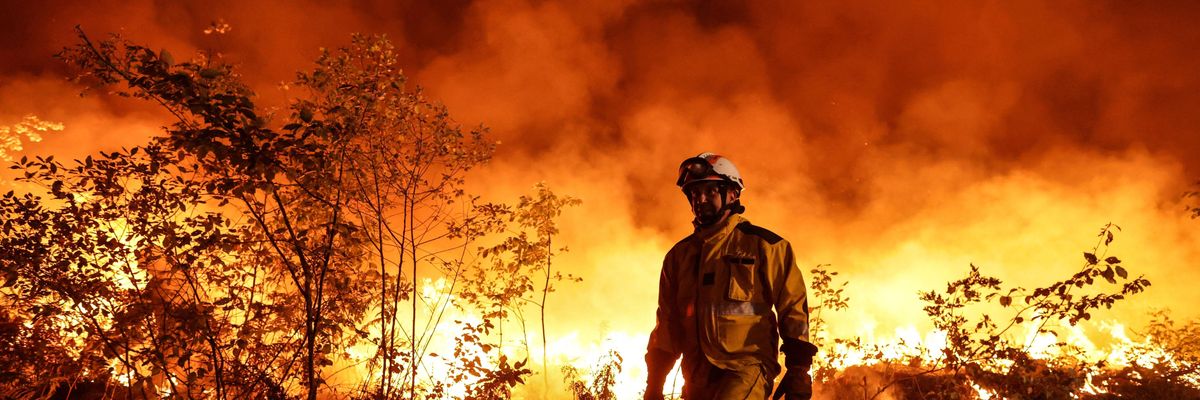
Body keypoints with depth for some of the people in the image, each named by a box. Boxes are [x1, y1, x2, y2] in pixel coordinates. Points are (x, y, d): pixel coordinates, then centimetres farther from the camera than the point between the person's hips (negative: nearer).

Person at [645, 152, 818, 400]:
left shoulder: (762, 244, 2)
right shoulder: (679, 254, 15)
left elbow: (793, 306, 0)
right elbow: (667, 322, 17)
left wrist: (799, 370, -7)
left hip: (747, 368, -5)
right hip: (698, 378, 6)